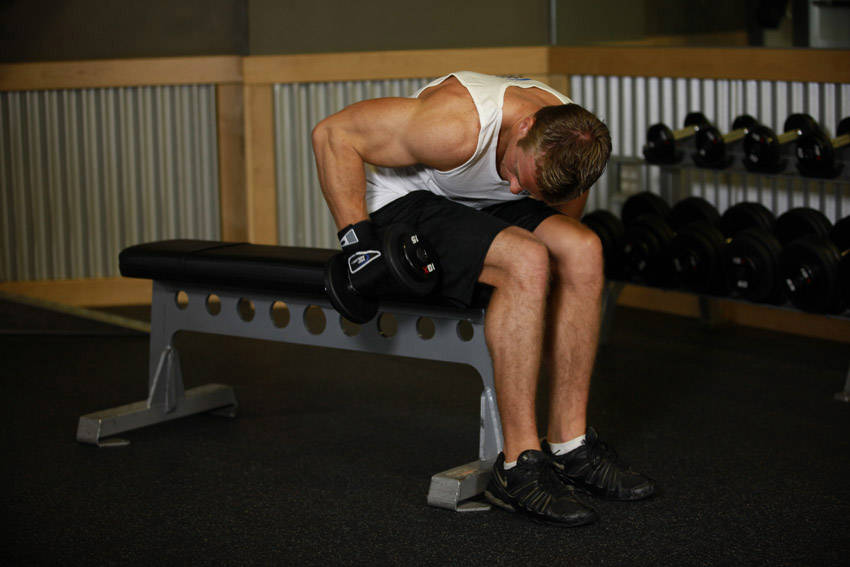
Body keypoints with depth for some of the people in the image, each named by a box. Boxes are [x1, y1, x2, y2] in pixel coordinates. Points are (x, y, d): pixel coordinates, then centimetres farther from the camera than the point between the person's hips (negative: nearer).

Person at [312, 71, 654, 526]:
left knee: (583, 251, -20)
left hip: (479, 209, 7)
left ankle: (567, 444, -12)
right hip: (401, 202, -6)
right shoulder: (459, 125, -35)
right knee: (524, 262, -31)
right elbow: (334, 133, -28)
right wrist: (357, 241, -28)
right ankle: (518, 467, -26)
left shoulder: (570, 155, -15)